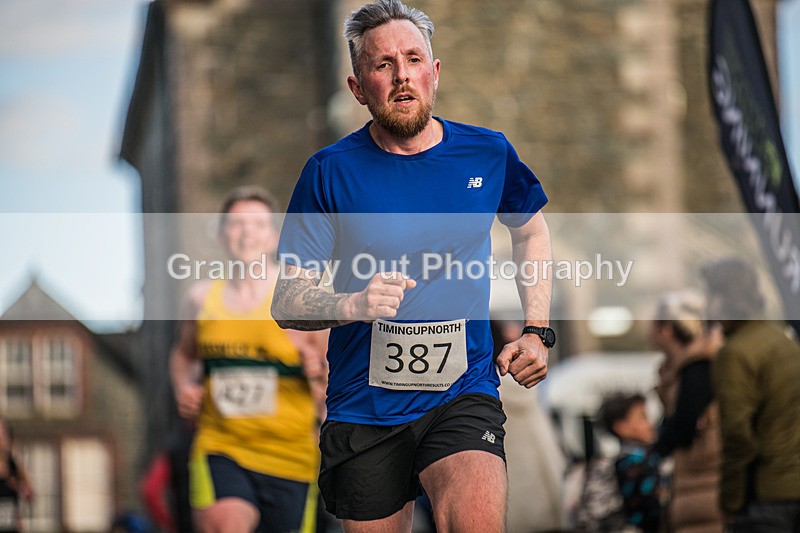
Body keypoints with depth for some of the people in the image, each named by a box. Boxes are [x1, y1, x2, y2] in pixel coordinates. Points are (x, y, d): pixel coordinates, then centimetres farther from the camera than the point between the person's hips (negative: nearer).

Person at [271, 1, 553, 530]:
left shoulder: (488, 153, 2)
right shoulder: (331, 172, -4)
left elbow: (531, 232, 23)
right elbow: (286, 303, -5)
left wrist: (537, 332, 12)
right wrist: (352, 305, -25)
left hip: (464, 393, 0)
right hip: (364, 405, 1)